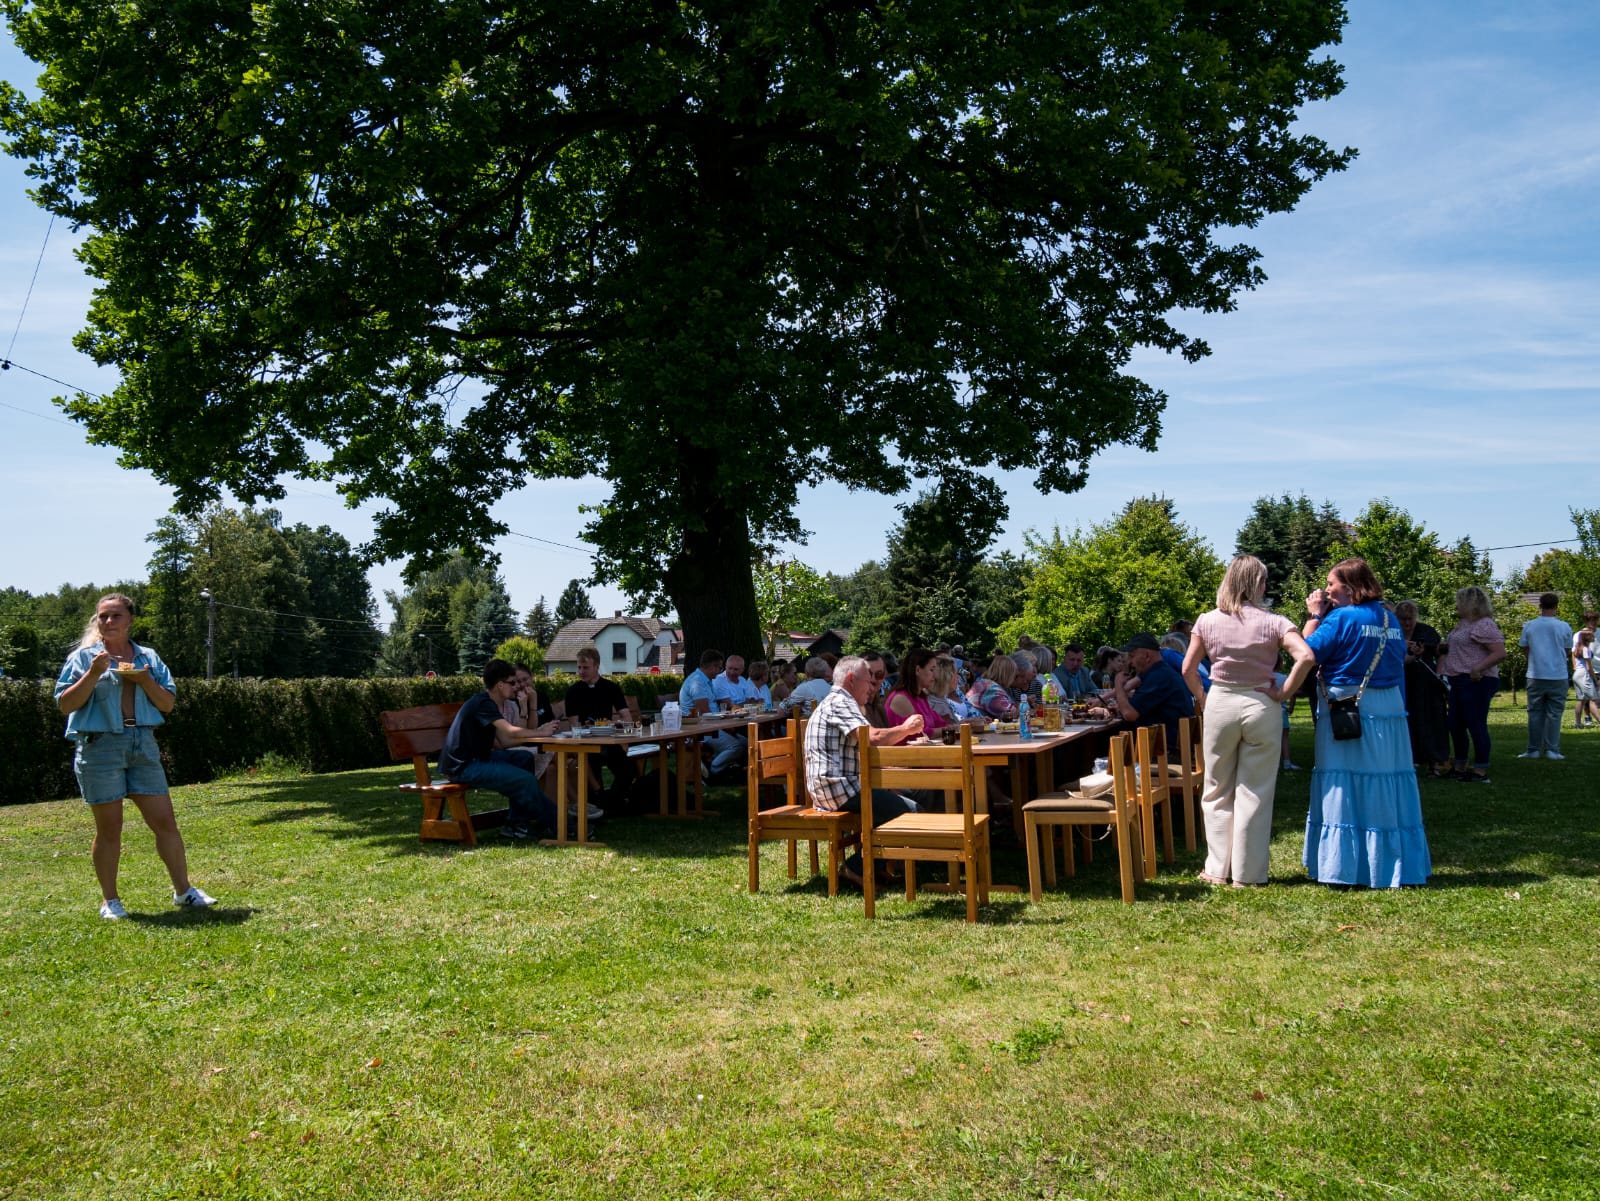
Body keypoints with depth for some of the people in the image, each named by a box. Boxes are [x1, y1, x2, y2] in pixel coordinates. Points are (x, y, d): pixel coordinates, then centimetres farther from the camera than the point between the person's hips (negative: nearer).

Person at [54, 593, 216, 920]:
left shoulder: (148, 658, 11)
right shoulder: (83, 657, 4)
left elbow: (168, 704, 8)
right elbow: (64, 705, -3)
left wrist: (146, 682, -8)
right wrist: (92, 675, -14)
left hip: (143, 745, 3)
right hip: (100, 745, -2)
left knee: (165, 821, 1)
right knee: (109, 828, 4)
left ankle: (183, 891, 11)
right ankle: (110, 901, 17)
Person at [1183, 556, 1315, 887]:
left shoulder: (1207, 621, 0)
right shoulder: (1273, 623, -6)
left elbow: (1188, 668, 0)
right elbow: (1306, 656, -19)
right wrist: (1284, 692, -10)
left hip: (1219, 705, 1)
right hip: (1261, 706, -1)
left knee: (1217, 792, 13)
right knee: (1255, 794, 7)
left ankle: (1218, 869, 17)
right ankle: (1247, 874, 12)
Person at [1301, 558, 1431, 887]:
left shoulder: (1342, 618, -11)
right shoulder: (1390, 619, 10)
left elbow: (1307, 654, -10)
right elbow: (1399, 657, 20)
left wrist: (1315, 616, -2)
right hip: (1390, 709, 6)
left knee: (1344, 789, 0)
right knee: (1386, 785, 11)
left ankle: (1346, 868, 2)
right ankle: (1392, 865, 17)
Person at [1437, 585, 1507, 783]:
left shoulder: (1484, 625, -12)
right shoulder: (1461, 624, 17)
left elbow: (1500, 652, -20)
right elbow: (1448, 648, 28)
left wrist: (1478, 668, -27)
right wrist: (1441, 670, 16)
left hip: (1476, 682, -10)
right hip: (1459, 681, 10)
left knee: (1476, 725, -6)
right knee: (1456, 725, 14)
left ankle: (1481, 772, 0)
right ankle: (1460, 767, 24)